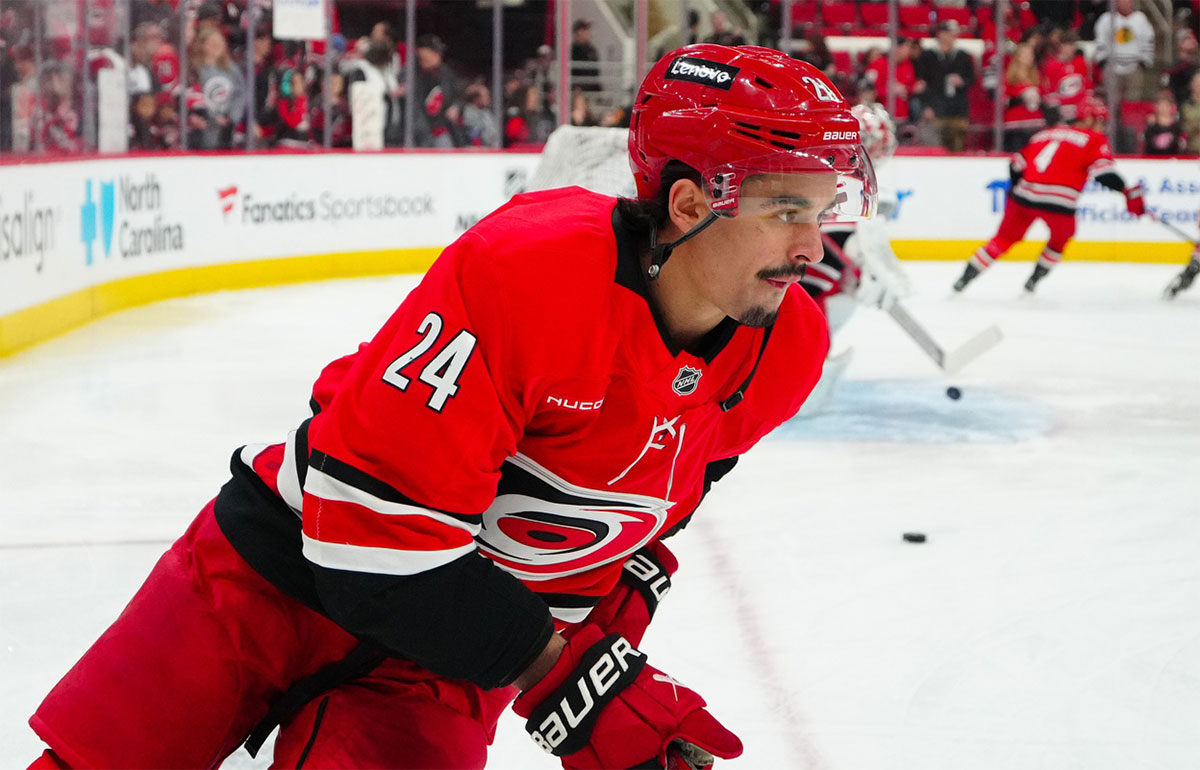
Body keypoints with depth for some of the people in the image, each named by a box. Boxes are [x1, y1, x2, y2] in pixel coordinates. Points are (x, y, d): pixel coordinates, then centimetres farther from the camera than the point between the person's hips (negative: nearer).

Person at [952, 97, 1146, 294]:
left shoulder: (1046, 134, 24)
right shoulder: (1094, 139, 7)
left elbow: (1017, 164, 23)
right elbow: (1103, 171, -9)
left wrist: (1019, 190, 34)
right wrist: (1128, 192, -8)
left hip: (1024, 196, 4)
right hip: (1058, 203, -4)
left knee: (1005, 238, 19)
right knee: (1060, 236, 26)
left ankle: (965, 278, 16)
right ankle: (1034, 280, 27)